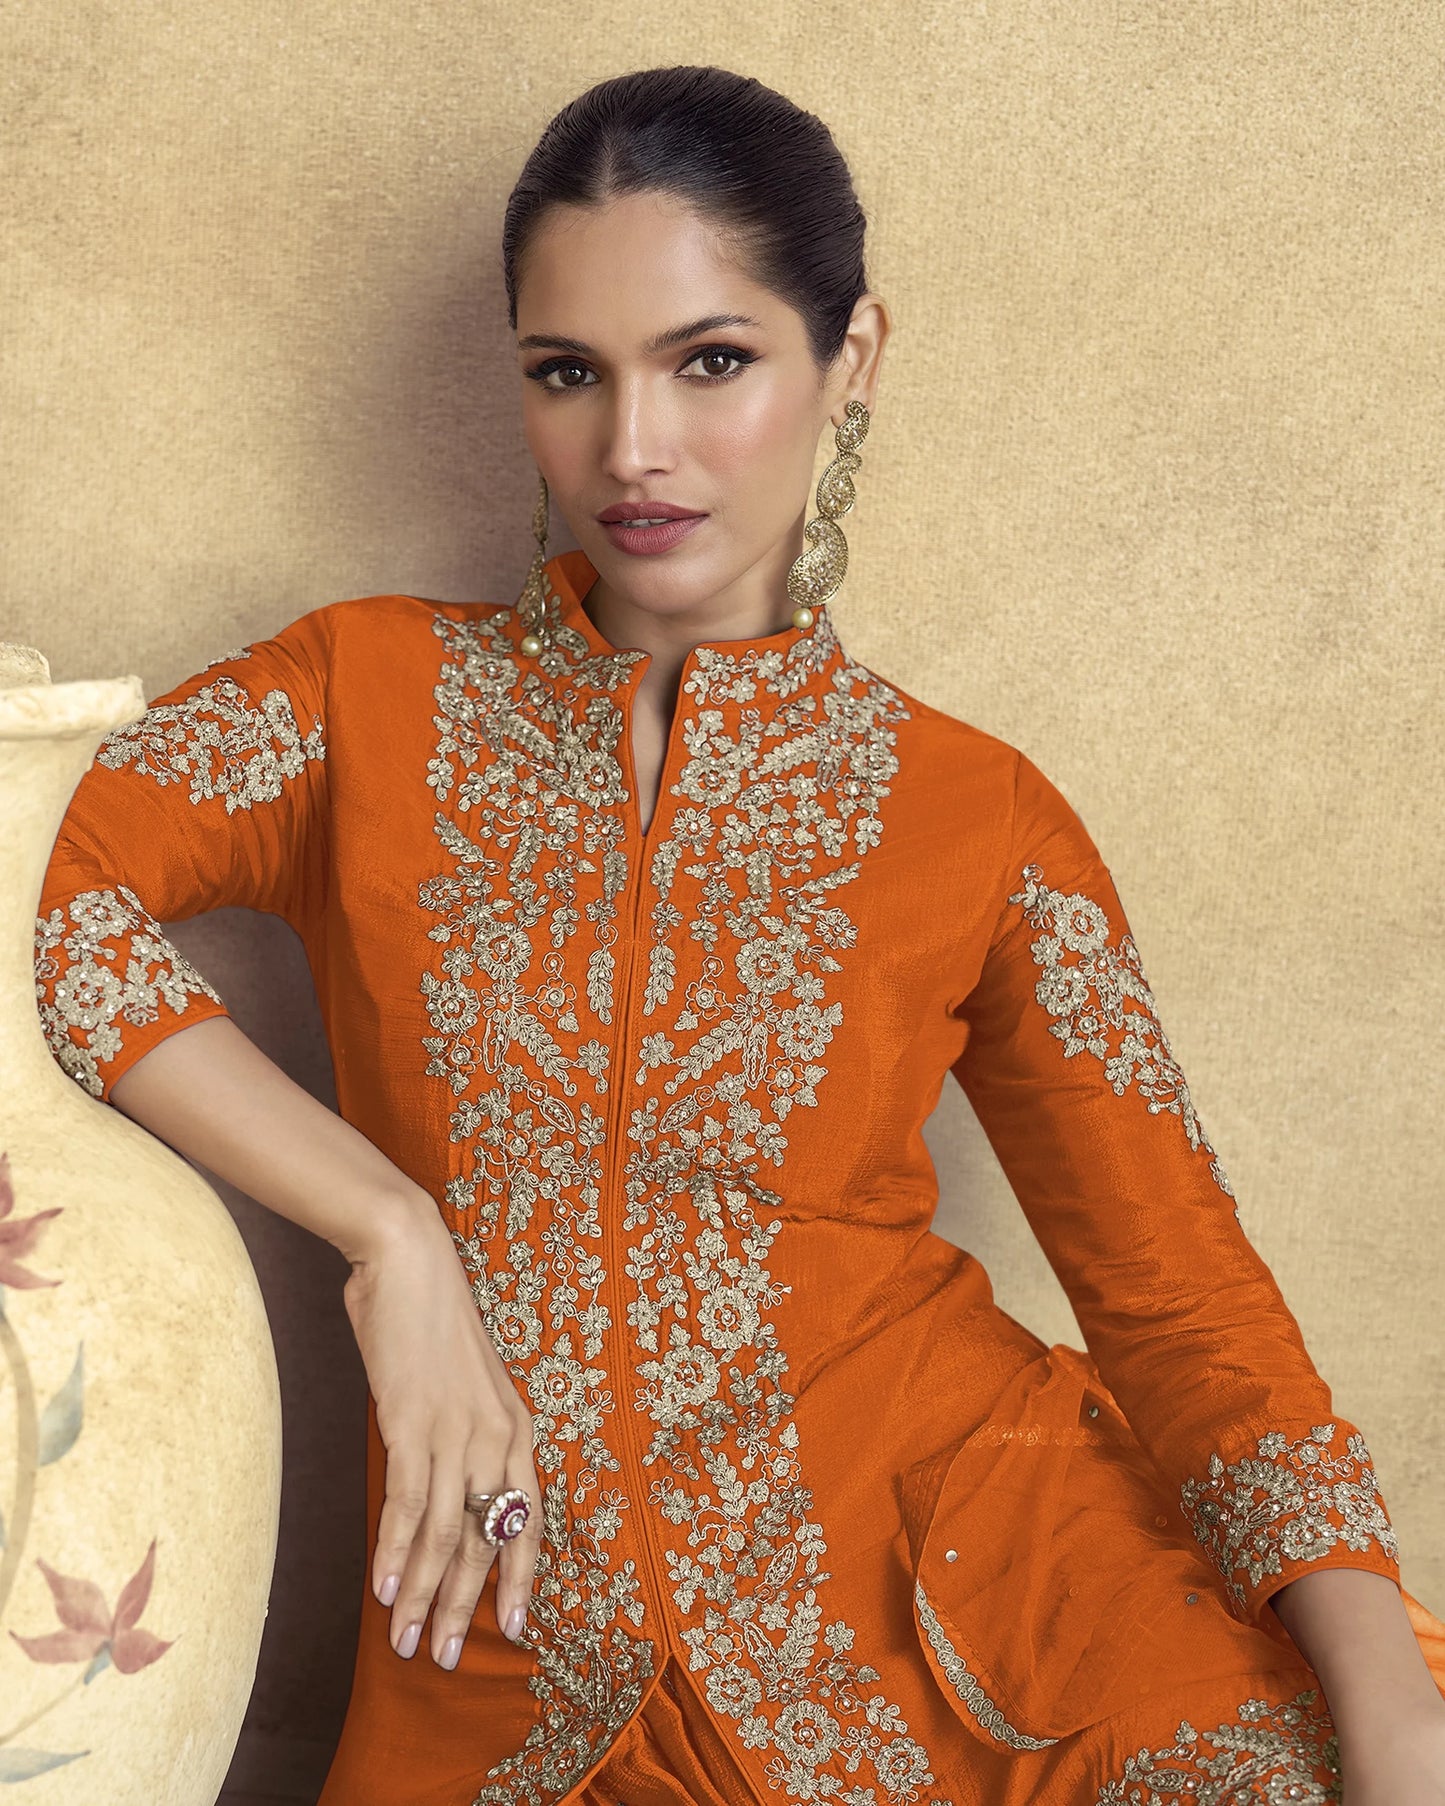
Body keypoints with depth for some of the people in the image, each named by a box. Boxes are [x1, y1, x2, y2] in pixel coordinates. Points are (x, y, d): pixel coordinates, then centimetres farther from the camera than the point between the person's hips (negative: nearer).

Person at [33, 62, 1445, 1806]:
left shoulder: (975, 820, 3)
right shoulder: (371, 696, 4)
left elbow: (1188, 1300, 0)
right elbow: (38, 876, -11)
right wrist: (391, 1232, -16)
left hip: (939, 1558, 1)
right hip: (520, 1652, 0)